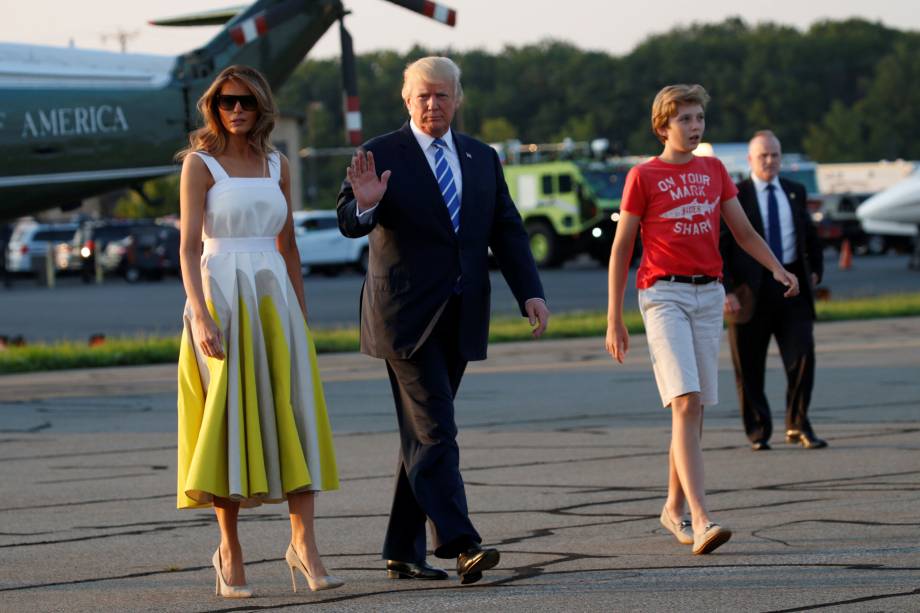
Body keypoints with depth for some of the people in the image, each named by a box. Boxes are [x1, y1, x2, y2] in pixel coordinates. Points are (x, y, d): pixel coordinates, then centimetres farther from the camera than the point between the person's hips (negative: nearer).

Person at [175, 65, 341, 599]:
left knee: (294, 416, -5)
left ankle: (304, 545, -6)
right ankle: (230, 548, 7)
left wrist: (302, 315, 15)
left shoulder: (277, 166, 12)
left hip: (274, 299, 4)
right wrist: (201, 316, -19)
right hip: (221, 297, -4)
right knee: (228, 419, -3)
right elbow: (188, 246, -8)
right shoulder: (200, 164, -2)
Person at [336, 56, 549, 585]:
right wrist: (364, 204, -34)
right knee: (434, 431, -13)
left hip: (461, 318, 5)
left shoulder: (482, 159, 12)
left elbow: (508, 232, 11)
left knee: (422, 432, 10)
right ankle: (461, 544, -21)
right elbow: (350, 225, -11)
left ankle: (404, 551, 15)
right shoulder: (382, 155, -3)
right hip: (406, 316, -5)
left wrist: (531, 292, -2)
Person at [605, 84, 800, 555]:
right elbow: (620, 249, 3)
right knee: (686, 402, -18)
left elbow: (744, 232, 17)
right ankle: (701, 521, -27)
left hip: (709, 294, 5)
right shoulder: (643, 176, 1)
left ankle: (674, 509, 24)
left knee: (695, 407, 7)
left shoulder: (714, 171, 14)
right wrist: (614, 321, 0)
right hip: (663, 292, -5)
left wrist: (777, 269, -1)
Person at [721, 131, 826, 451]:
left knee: (802, 355, -5)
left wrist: (815, 269, 17)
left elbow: (810, 233, 28)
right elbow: (717, 247, -6)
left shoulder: (795, 192, 13)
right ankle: (758, 431, 13)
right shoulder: (734, 196, -2)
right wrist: (726, 290, -14)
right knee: (750, 367, 2)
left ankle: (798, 425, 8)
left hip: (791, 284, 3)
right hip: (750, 289, -3)